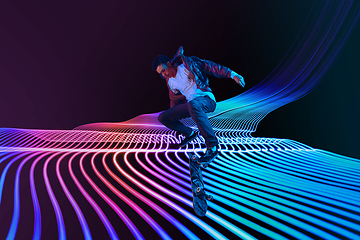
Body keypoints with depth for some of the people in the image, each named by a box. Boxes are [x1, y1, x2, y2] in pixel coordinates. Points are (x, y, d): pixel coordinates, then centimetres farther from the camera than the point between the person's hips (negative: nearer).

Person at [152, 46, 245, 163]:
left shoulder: (188, 64, -2)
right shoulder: (170, 82, 15)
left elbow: (210, 67, -6)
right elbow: (174, 100, 27)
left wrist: (232, 74, -15)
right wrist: (172, 116, 28)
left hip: (206, 99, -6)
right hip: (190, 104, 7)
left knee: (193, 104, -43)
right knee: (162, 117, -1)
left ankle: (212, 147, -37)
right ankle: (189, 134, 17)